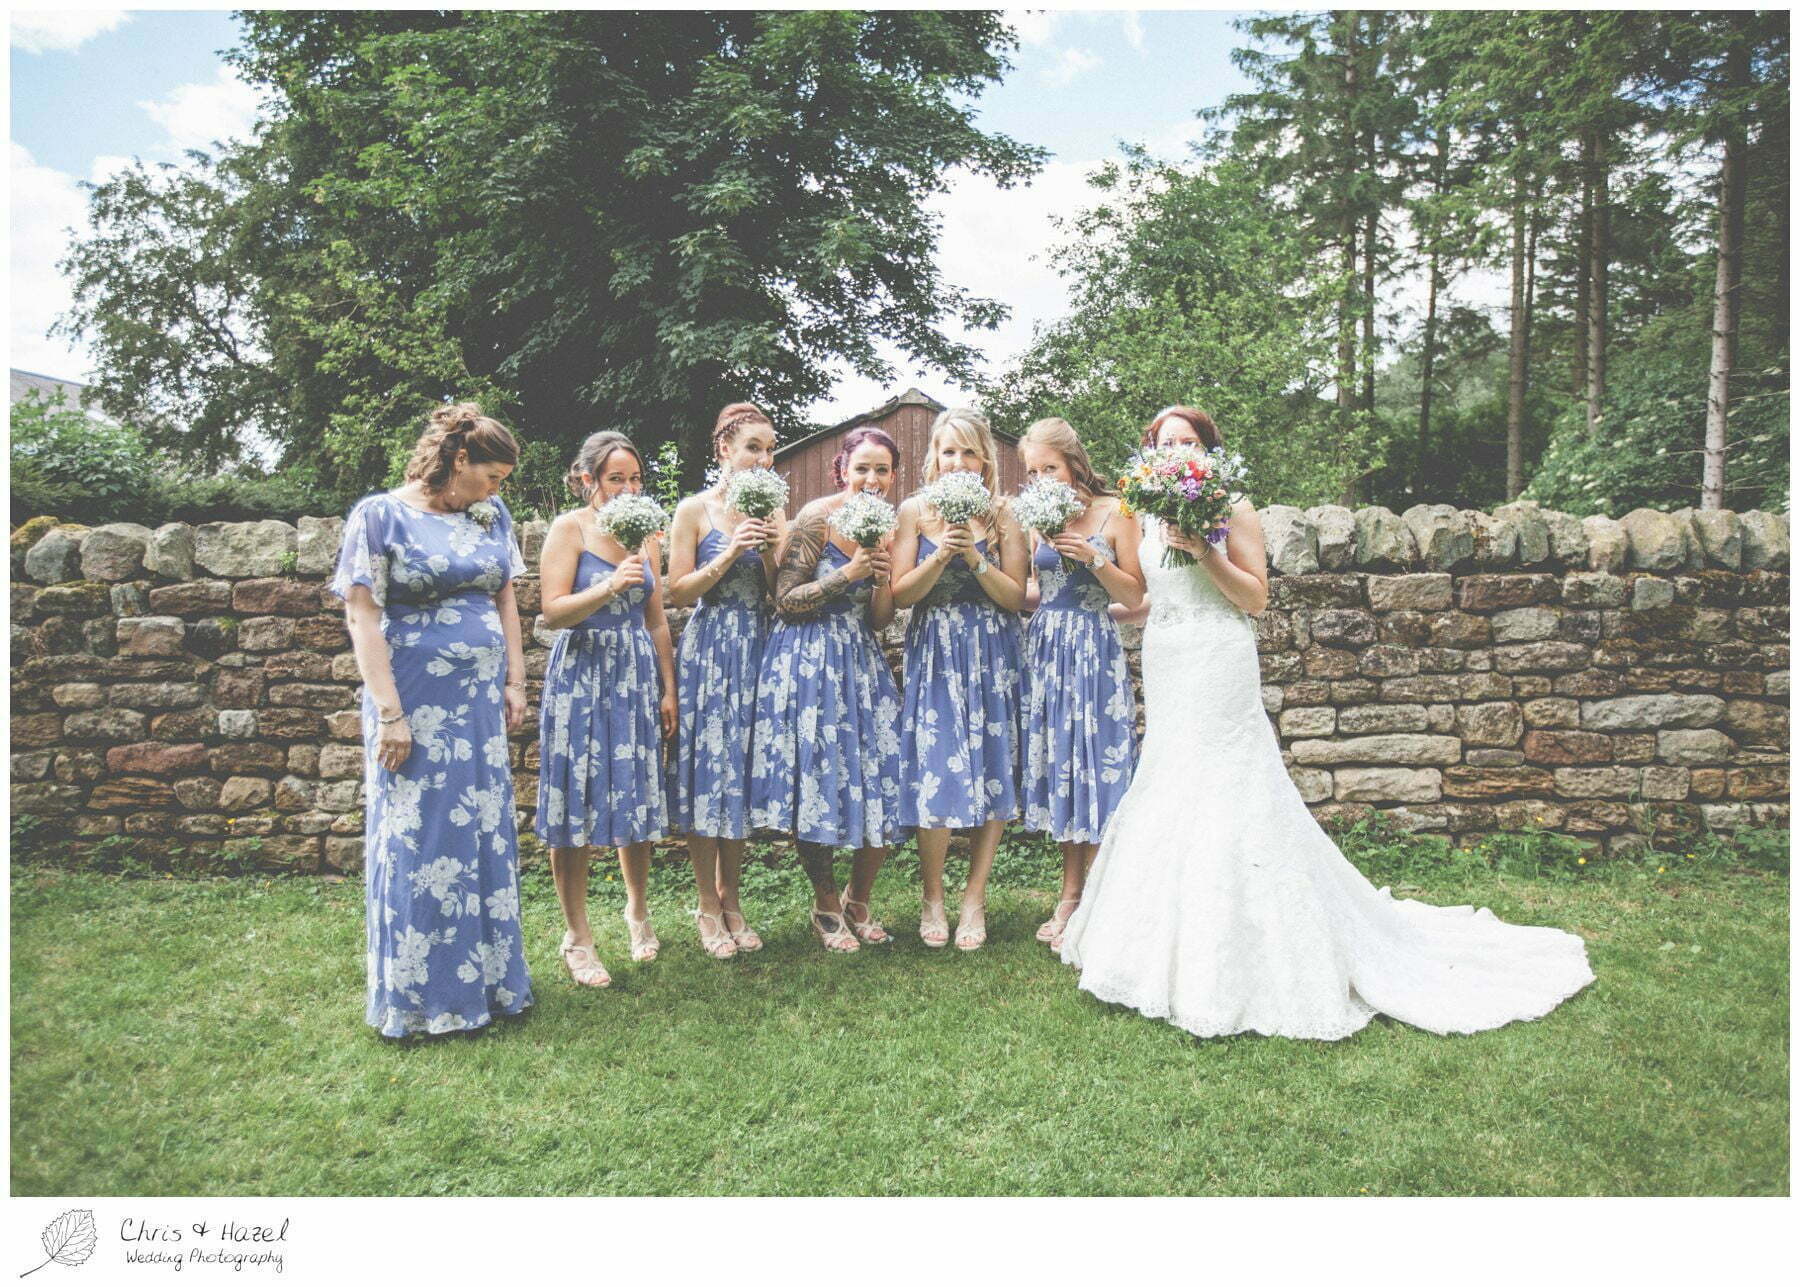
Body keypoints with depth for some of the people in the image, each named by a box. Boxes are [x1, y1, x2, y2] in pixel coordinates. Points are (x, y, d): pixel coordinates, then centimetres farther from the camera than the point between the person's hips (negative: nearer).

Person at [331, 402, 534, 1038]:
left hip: (480, 700, 6)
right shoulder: (380, 516, -7)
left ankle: (488, 981, 25)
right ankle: (417, 998, 16)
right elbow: (363, 615, -11)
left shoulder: (491, 515, 9)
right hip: (416, 701, -5)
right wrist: (390, 713, -16)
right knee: (417, 844, 2)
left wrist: (515, 682, 7)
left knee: (486, 838, 10)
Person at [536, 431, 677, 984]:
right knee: (576, 804, -1)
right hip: (581, 675, -4)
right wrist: (610, 587, -26)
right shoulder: (569, 528, -4)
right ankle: (577, 937, 11)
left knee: (638, 796, 9)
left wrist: (669, 689, 10)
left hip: (638, 677, 5)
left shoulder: (644, 533, 11)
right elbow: (552, 612, -12)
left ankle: (638, 909, 30)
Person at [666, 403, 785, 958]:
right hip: (708, 652, -4)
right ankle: (708, 906, 13)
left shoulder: (771, 512, 10)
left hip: (758, 652, 4)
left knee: (745, 772, 8)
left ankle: (731, 900, 20)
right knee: (707, 771, 0)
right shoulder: (696, 509, -2)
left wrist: (771, 550, -10)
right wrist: (730, 553, -15)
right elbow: (677, 591, -7)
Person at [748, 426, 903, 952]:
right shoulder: (816, 518, -10)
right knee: (817, 783, -1)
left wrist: (882, 577, -9)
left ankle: (859, 902, 23)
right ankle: (827, 907, 19)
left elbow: (880, 621, 10)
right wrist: (848, 573, -20)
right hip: (809, 662, -6)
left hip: (862, 662, 6)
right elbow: (786, 599, -13)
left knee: (882, 784, 3)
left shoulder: (886, 525, 10)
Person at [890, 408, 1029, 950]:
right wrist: (940, 555, -17)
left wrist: (976, 558, -16)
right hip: (934, 655, -1)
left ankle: (975, 897, 16)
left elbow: (1016, 597, -2)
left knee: (992, 774, 1)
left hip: (993, 658, 1)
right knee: (935, 774, -6)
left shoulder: (1003, 515, 3)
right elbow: (899, 594, -3)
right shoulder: (915, 511, 2)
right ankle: (932, 899, 13)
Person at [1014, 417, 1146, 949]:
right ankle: (1071, 894, 20)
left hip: (1094, 650, -5)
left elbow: (1135, 595, -5)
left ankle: (1085, 903, 9)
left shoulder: (1114, 514, -4)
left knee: (1095, 762, -2)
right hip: (1045, 647, 5)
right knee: (1057, 762, 8)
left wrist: (1093, 558, -17)